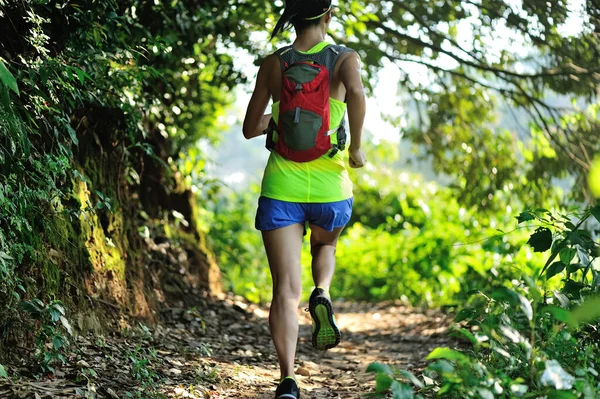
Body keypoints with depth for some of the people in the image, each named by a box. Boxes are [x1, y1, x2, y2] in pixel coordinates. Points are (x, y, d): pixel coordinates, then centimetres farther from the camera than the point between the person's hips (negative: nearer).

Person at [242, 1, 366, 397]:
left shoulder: (273, 65, 5)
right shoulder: (345, 59, -1)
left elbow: (250, 128, 10)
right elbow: (356, 93, -24)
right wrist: (356, 147, -11)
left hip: (281, 187, 0)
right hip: (330, 189, 0)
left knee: (286, 290, -2)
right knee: (325, 246, 33)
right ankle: (322, 295, 3)